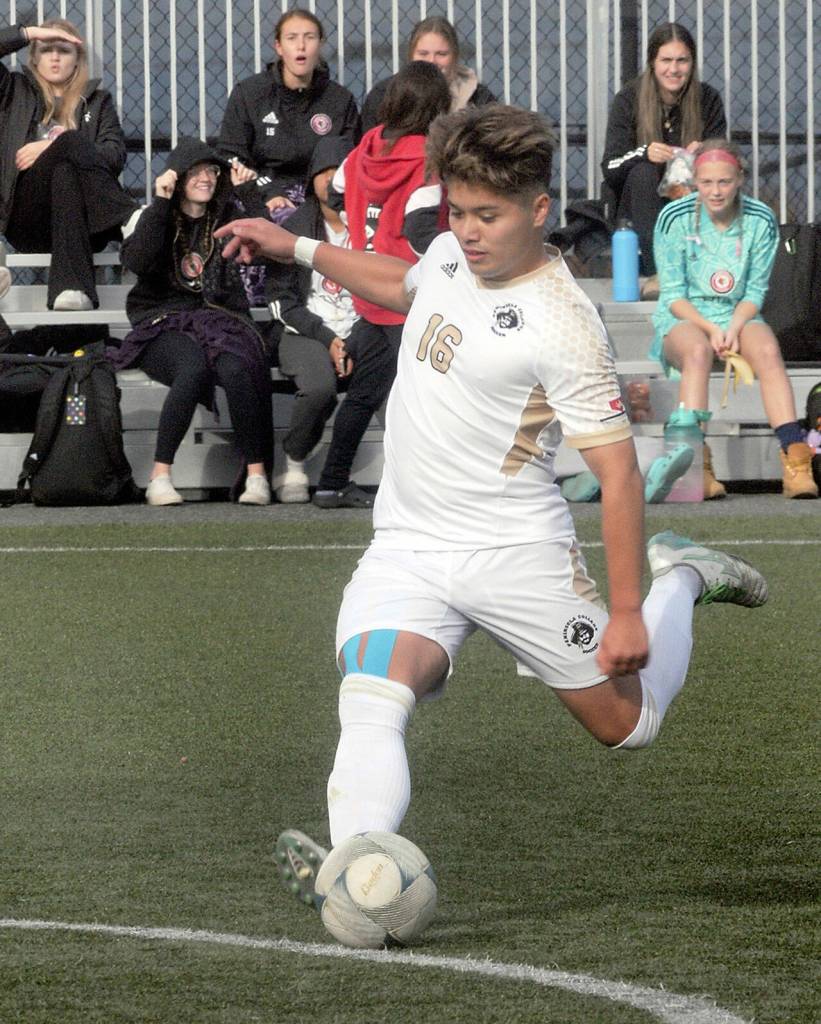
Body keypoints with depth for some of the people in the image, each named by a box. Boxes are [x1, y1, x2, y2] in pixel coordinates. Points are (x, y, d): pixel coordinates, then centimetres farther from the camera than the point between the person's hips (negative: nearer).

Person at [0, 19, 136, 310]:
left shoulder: (97, 101, 24)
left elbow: (116, 154, 5)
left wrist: (50, 148, -6)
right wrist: (30, 33, 6)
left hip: (79, 216, 0)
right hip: (26, 218, 0)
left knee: (65, 172, -37)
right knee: (71, 140, -28)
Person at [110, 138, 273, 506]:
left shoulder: (228, 218, 16)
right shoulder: (150, 218, 9)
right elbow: (137, 261, -11)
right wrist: (161, 201, -10)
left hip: (220, 319, 2)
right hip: (164, 322, -2)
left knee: (235, 369, -33)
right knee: (194, 368, -36)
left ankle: (257, 475, -29)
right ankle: (160, 476, -31)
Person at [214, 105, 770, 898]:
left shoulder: (562, 326, -19)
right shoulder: (452, 251, 4)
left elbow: (617, 470, -17)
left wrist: (627, 614, -18)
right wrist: (296, 248, 28)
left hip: (514, 551, -5)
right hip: (405, 553, 5)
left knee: (628, 723, 13)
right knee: (370, 704, -25)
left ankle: (679, 579, 39)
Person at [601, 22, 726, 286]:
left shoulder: (708, 100, 0)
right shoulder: (629, 100, -5)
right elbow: (610, 170, -10)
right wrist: (644, 153, -30)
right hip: (638, 211, -1)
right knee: (643, 172, -32)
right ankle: (656, 272, -42)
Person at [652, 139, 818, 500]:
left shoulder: (760, 220, 0)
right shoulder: (675, 219, -6)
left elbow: (755, 292, 2)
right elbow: (673, 294, -4)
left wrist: (734, 328, -17)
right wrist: (711, 330, -19)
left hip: (738, 317, 2)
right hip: (683, 320, -2)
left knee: (767, 351, -31)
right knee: (697, 351, -37)